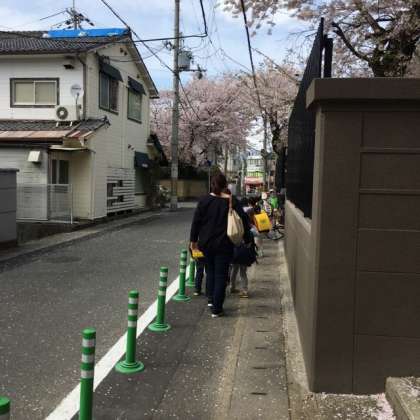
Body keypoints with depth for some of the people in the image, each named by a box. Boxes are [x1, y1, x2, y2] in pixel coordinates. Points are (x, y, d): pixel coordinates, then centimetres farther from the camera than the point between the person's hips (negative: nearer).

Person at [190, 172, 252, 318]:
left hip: (206, 244, 2)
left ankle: (211, 299, 22)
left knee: (210, 270, 23)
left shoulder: (204, 200, -2)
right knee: (221, 275, 3)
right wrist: (247, 239, 7)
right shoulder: (232, 202, -6)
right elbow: (243, 221, -3)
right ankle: (216, 309, 4)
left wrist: (193, 240, 9)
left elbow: (196, 221, 0)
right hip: (224, 245, -2)